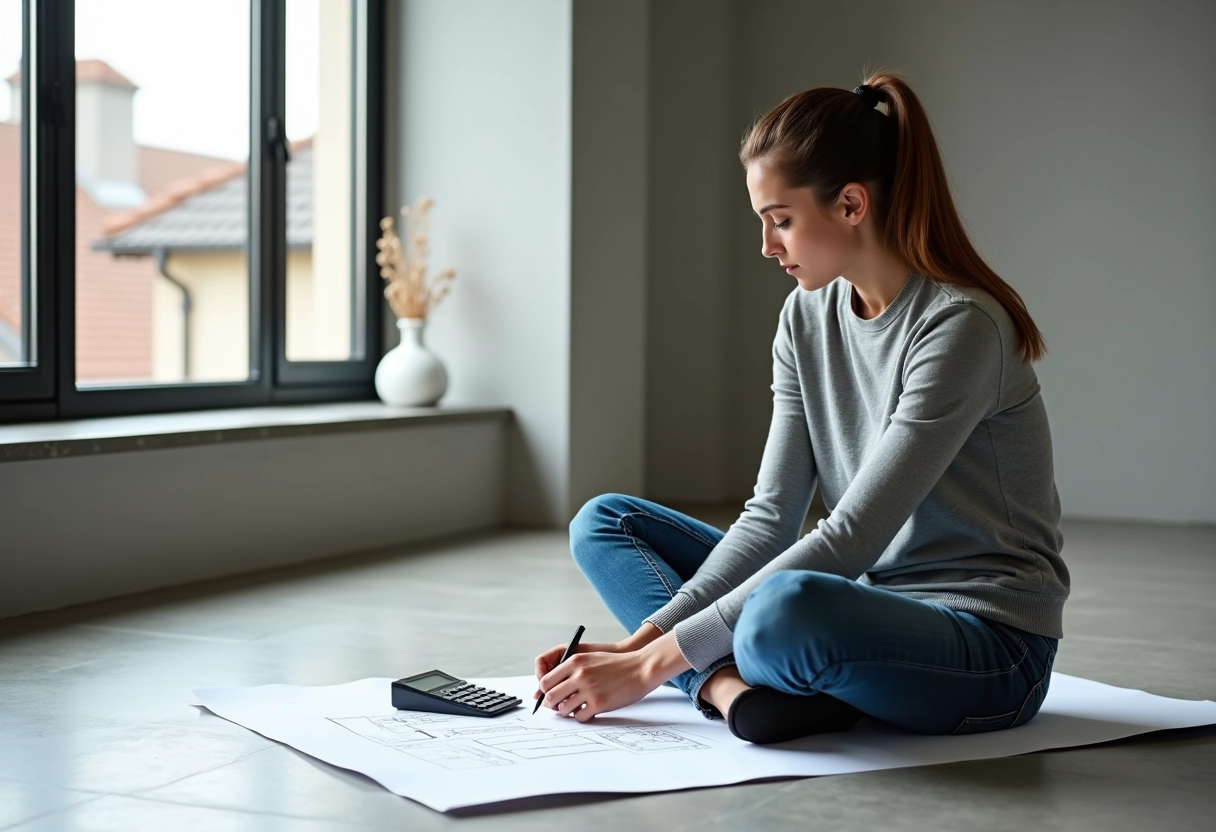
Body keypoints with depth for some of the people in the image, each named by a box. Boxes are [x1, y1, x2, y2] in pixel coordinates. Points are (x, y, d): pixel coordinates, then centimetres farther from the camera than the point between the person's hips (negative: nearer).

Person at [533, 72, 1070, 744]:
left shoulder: (961, 327, -20)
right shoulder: (808, 317, 4)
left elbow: (850, 539, -24)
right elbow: (773, 514, 1)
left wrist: (657, 661, -23)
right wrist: (642, 639, -11)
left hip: (990, 644, -8)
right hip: (871, 606, 9)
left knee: (787, 611, -42)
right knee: (603, 522, 4)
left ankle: (727, 683, -10)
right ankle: (737, 687, -18)